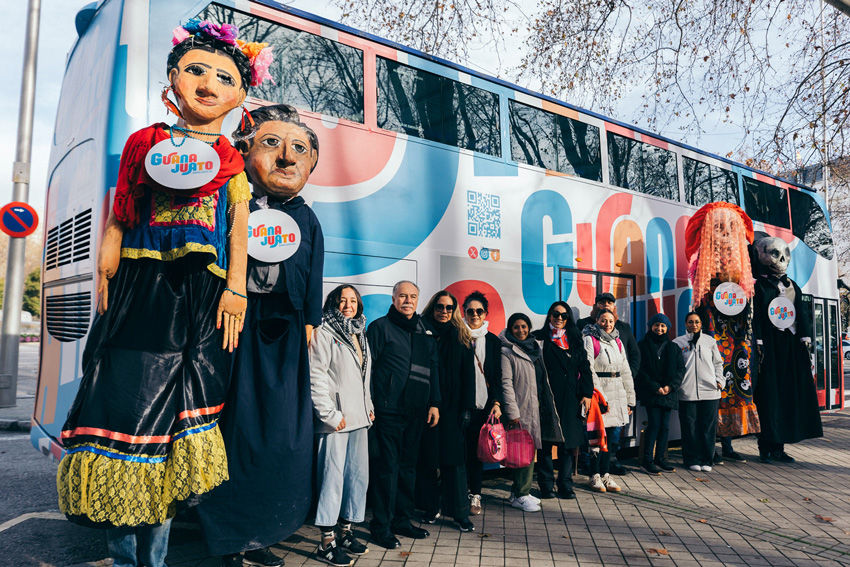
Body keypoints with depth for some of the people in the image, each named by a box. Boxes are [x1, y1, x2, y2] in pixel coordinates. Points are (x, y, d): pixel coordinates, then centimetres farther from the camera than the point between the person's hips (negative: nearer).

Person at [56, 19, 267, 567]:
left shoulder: (232, 163, 11)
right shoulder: (144, 143, 12)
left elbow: (238, 229, 5)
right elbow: (117, 219, 11)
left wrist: (235, 290, -4)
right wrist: (105, 277, 4)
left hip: (201, 299, 0)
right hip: (139, 290, 1)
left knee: (174, 411, 1)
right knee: (124, 396, -4)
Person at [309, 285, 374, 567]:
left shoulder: (360, 335, 18)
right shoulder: (323, 333, -6)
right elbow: (316, 377, -13)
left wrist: (369, 407, 15)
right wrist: (330, 414, -15)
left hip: (359, 418, 8)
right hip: (335, 422, -8)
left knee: (359, 475, 12)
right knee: (332, 477, -4)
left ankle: (345, 532, 26)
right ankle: (327, 543, 7)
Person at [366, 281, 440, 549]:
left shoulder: (425, 331, 14)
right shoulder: (380, 327, -2)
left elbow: (433, 368, 18)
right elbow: (368, 367, -6)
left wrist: (434, 403, 12)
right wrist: (369, 404, -10)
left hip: (416, 412, 6)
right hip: (388, 410, -6)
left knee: (408, 466, 13)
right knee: (387, 467, 0)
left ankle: (402, 520, 26)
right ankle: (381, 526, 11)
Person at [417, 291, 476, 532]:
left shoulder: (461, 337, 7)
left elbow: (468, 374, 5)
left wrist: (466, 408, -2)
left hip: (452, 406, 1)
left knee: (454, 458, 2)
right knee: (427, 457, 5)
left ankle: (460, 513, 8)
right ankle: (431, 507, 18)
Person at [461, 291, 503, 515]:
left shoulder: (493, 341, 9)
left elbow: (497, 375, 9)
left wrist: (496, 402, -2)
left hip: (483, 404, 2)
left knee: (477, 450, 5)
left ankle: (475, 495, 14)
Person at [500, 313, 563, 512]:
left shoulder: (535, 347, 14)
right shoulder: (506, 352, -8)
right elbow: (506, 383, -12)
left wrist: (546, 405, 17)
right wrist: (512, 413, -16)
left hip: (535, 408, 7)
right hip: (520, 410, -7)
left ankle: (520, 491, 21)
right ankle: (519, 495, 6)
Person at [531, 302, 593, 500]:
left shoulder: (575, 340, 13)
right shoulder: (538, 339, 2)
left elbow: (585, 368, 9)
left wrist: (587, 394, -1)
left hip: (570, 400, 3)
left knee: (568, 443, 5)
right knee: (546, 443, 1)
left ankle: (565, 485, 17)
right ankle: (546, 485, 13)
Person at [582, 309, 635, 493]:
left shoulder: (617, 342, 14)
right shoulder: (590, 340, -6)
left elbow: (626, 372, 16)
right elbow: (589, 371, -13)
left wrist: (630, 400, 13)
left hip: (618, 396, 6)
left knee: (613, 438, 8)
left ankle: (605, 474, 20)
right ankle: (594, 476, 11)